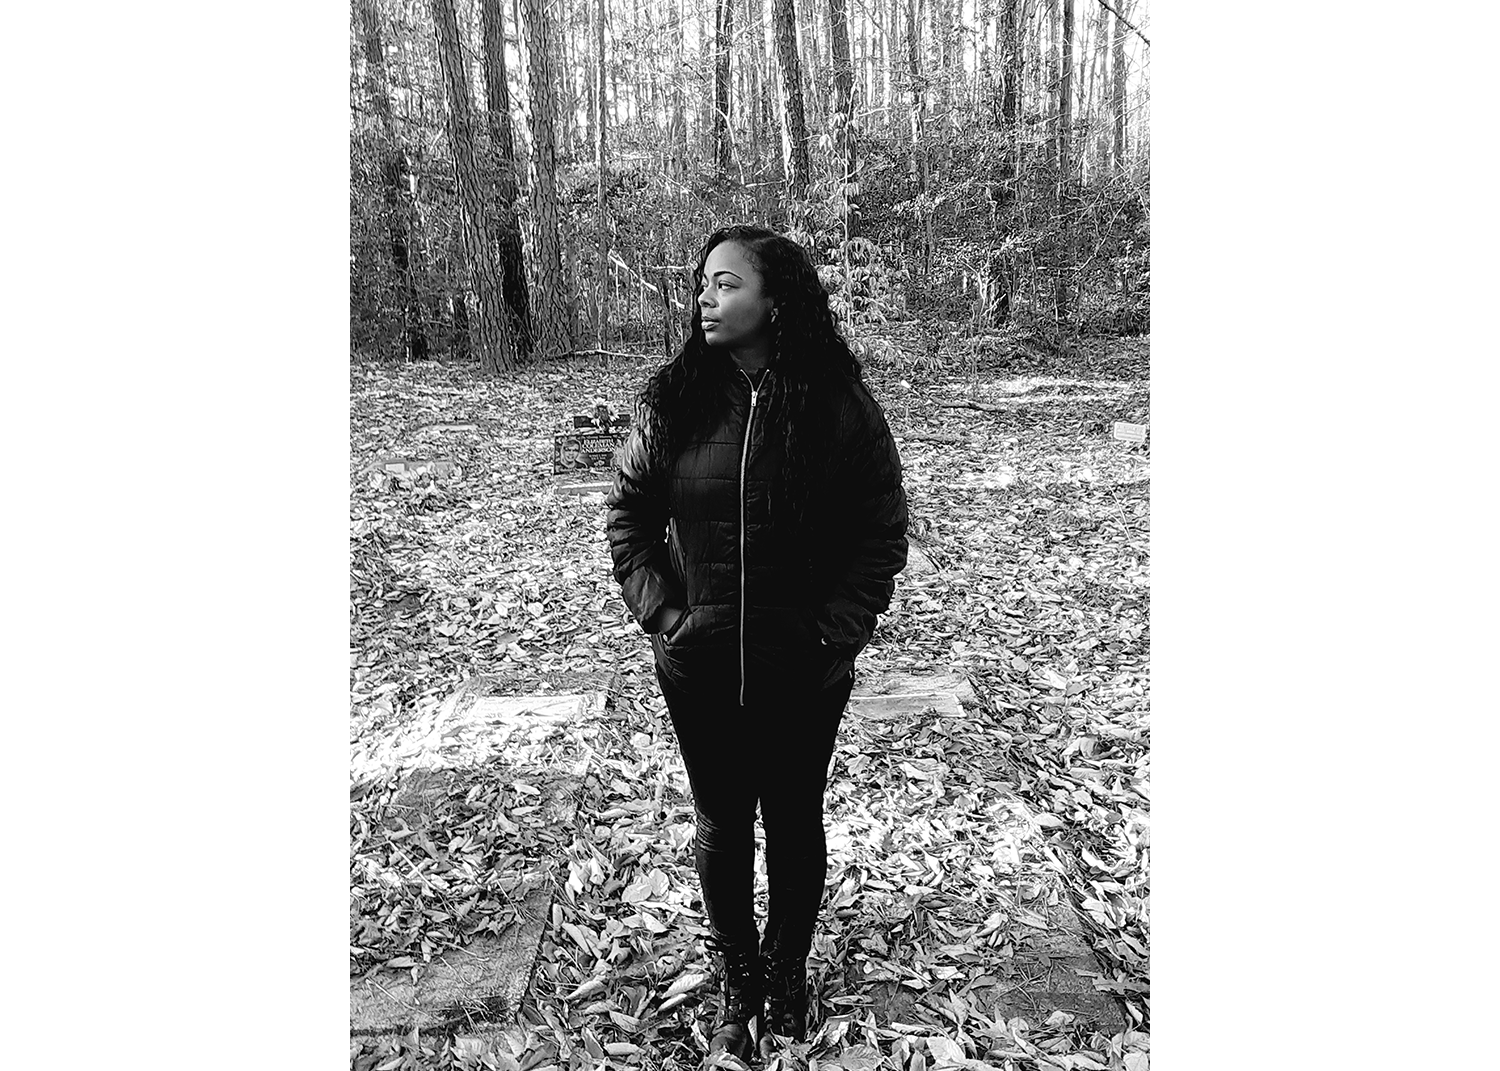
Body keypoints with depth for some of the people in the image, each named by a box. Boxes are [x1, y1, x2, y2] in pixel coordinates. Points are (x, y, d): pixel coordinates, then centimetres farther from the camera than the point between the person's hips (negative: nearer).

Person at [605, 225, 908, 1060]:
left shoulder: (840, 406, -9)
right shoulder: (673, 399, -4)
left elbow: (883, 530, -3)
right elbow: (628, 514, 4)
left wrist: (839, 629, -10)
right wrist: (660, 610, -6)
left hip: (805, 670, -1)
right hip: (698, 667, 2)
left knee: (795, 821, 16)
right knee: (721, 824, 15)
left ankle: (788, 972, 41)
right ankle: (738, 983, 38)